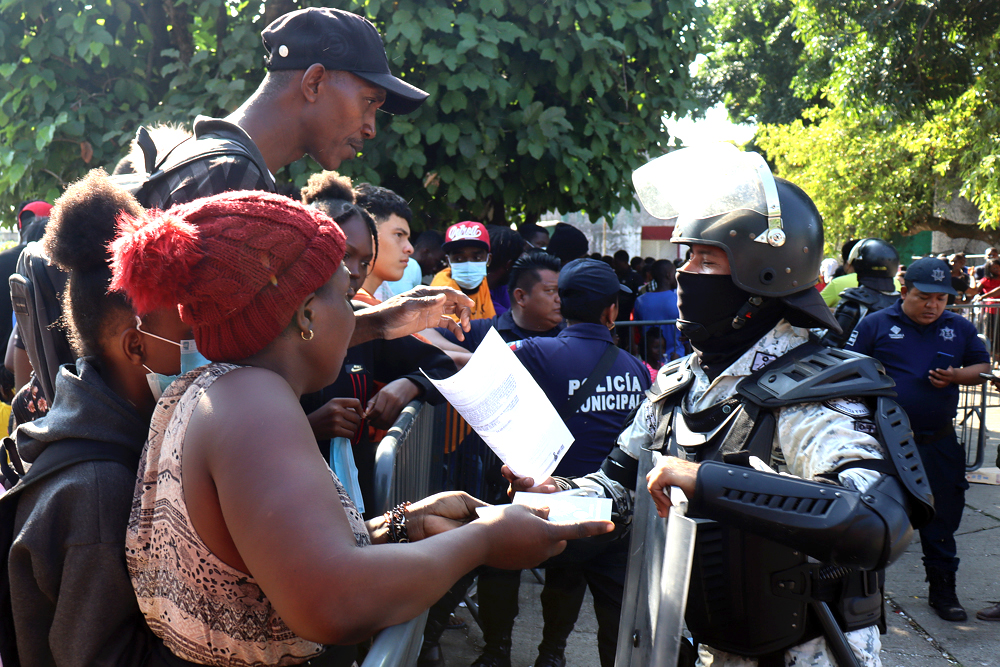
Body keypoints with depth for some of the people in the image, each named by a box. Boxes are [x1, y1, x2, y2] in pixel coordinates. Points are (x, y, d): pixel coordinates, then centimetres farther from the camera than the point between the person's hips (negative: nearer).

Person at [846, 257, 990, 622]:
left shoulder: (960, 328, 8)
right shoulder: (876, 324, -2)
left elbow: (983, 367, 14)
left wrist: (956, 376, -7)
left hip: (939, 444, 3)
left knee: (942, 518, 10)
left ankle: (943, 588, 25)